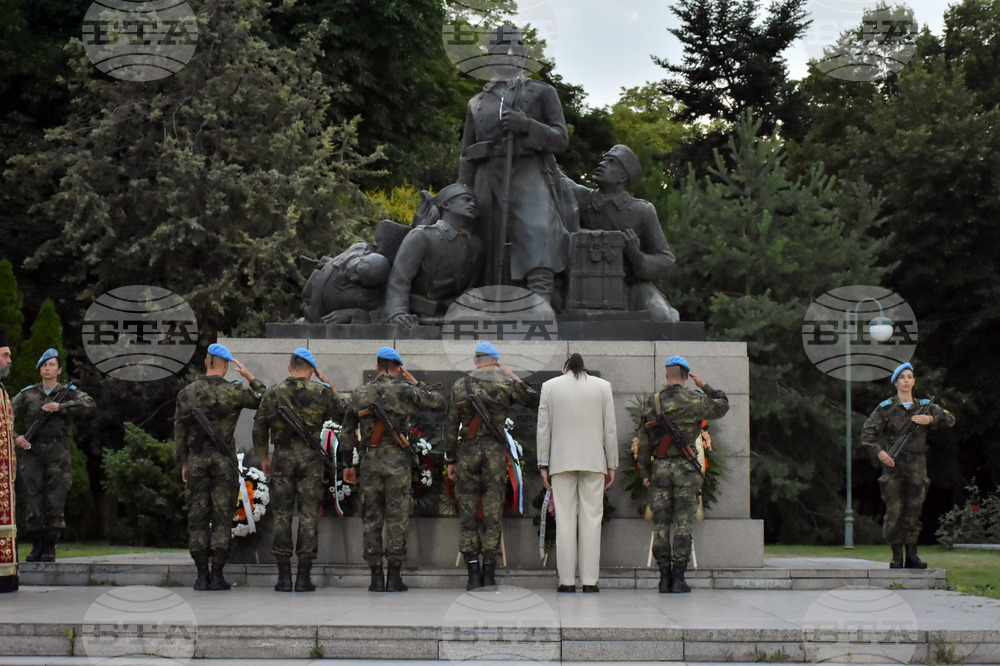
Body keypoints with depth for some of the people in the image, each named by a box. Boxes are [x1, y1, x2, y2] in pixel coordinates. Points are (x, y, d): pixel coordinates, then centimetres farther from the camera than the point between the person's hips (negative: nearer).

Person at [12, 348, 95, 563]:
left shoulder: (69, 393, 9)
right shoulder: (27, 394, 12)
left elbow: (88, 404, -10)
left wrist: (60, 407, -16)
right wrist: (14, 437, -7)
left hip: (58, 455, -1)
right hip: (32, 453, 1)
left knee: (55, 501, -5)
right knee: (32, 501, -1)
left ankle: (50, 549, 2)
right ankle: (36, 547, 8)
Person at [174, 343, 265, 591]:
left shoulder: (186, 393, 5)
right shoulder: (234, 391, -6)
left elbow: (179, 430, 8)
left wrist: (184, 462, 16)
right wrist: (250, 377, 10)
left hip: (196, 460, 3)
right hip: (224, 460, -2)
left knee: (197, 517, 5)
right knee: (222, 517, 1)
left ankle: (201, 575, 3)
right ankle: (217, 575, -1)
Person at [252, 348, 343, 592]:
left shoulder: (273, 393, 3)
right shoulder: (321, 392, -1)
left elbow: (259, 428, 7)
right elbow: (342, 414, 14)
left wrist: (264, 457, 17)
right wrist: (330, 387, 20)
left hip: (282, 458, 1)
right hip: (310, 459, -1)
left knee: (281, 516, 5)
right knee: (308, 517, 3)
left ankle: (284, 576, 2)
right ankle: (304, 577, 1)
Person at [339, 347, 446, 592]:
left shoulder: (360, 394, 8)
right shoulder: (405, 391, -2)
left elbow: (347, 432, 9)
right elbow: (439, 402, 7)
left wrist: (347, 464, 15)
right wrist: (417, 384, 16)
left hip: (370, 461, 2)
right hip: (397, 461, -2)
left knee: (371, 519, 7)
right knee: (397, 519, 1)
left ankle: (376, 577, 5)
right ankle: (394, 577, -1)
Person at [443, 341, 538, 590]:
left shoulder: (460, 386, 4)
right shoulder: (506, 384, 0)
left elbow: (450, 425, 5)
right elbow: (534, 400, 12)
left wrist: (450, 460, 10)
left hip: (467, 452, 1)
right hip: (495, 451, -1)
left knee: (468, 512, 4)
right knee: (492, 512, 3)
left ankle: (473, 574, -1)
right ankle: (489, 574, 3)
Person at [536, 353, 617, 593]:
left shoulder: (550, 386, 5)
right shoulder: (602, 386, 5)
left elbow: (543, 429, 4)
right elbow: (609, 429, 5)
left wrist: (543, 465, 8)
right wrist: (611, 465, 9)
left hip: (561, 462, 0)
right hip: (593, 461, 0)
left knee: (564, 520, 0)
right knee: (591, 519, 1)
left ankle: (567, 580, -2)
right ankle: (590, 580, -2)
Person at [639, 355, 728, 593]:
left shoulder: (653, 402, 2)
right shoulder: (696, 400, -3)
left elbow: (645, 440, 3)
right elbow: (723, 406, 15)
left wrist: (645, 472, 9)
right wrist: (704, 386, 17)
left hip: (660, 467, 2)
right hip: (685, 468, -2)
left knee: (660, 524, 5)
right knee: (682, 524, 0)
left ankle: (664, 578, 4)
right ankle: (678, 578, -4)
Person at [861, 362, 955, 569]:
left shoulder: (924, 406, 11)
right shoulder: (886, 408, 3)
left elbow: (950, 419, 4)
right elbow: (867, 432, -2)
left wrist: (930, 420, -13)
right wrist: (880, 452, -16)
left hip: (917, 466, 2)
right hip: (894, 464, -2)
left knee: (913, 511, 3)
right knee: (894, 511, -5)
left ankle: (912, 555, 9)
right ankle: (897, 557, 1)